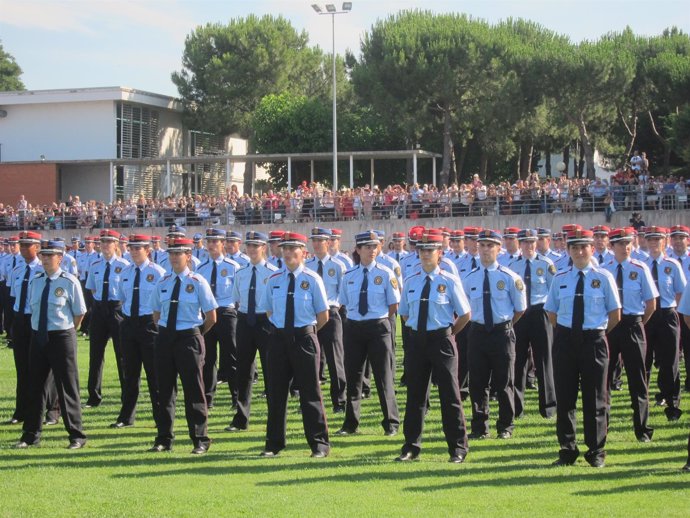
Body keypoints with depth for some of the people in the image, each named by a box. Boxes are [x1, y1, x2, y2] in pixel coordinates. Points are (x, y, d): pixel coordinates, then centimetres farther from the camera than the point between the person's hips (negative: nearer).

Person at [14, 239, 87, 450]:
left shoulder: (70, 282, -9)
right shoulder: (36, 281, 7)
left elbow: (79, 312, -3)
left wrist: (67, 331, 4)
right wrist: (40, 329, 12)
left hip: (61, 337, -5)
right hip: (38, 337, 6)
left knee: (67, 387, 0)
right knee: (35, 386, 10)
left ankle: (76, 435, 10)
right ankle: (31, 434, 20)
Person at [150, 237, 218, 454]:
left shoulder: (197, 282, -6)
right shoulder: (163, 282, 7)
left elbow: (211, 317, -3)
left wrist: (196, 335, 5)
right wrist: (165, 332, 11)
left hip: (188, 338, -4)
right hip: (165, 338, 5)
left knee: (194, 390, 0)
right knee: (165, 389, 9)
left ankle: (200, 440, 9)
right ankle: (164, 439, 17)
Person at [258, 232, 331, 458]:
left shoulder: (312, 279, -4)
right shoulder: (274, 280, 6)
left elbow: (323, 316, 0)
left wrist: (306, 332, 4)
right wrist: (283, 329, 9)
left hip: (304, 339, -4)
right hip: (279, 339, 4)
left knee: (310, 393, 1)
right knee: (276, 392, 8)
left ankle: (319, 444, 8)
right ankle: (274, 444, 17)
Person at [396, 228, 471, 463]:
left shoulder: (450, 281, -5)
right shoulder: (411, 282, 6)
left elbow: (465, 315, 0)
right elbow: (404, 314, 18)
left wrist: (447, 334, 1)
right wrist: (418, 331, 8)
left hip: (441, 340, -4)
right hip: (416, 340, 4)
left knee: (449, 394, 1)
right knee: (415, 394, 9)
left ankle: (458, 448, 9)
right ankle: (411, 447, 17)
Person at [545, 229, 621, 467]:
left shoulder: (603, 277, -2)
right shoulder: (560, 278, 5)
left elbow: (615, 315, 1)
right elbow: (551, 313, 14)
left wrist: (598, 333, 3)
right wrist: (566, 333, 7)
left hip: (593, 341, -2)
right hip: (565, 341, 2)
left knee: (595, 399, 5)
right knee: (564, 398, 5)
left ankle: (596, 452, 15)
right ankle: (567, 451, 15)